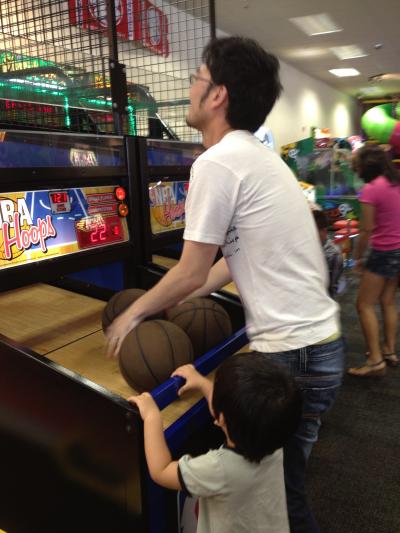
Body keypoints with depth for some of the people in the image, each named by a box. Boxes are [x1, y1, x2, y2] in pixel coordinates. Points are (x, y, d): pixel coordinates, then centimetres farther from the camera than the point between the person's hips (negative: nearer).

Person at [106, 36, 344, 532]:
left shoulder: (217, 162, -17)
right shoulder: (257, 155, 13)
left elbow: (191, 273, -12)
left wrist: (134, 313, 5)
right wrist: (168, 305, 19)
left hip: (293, 353, -9)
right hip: (319, 338, 9)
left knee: (278, 489, 10)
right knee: (279, 476, 24)